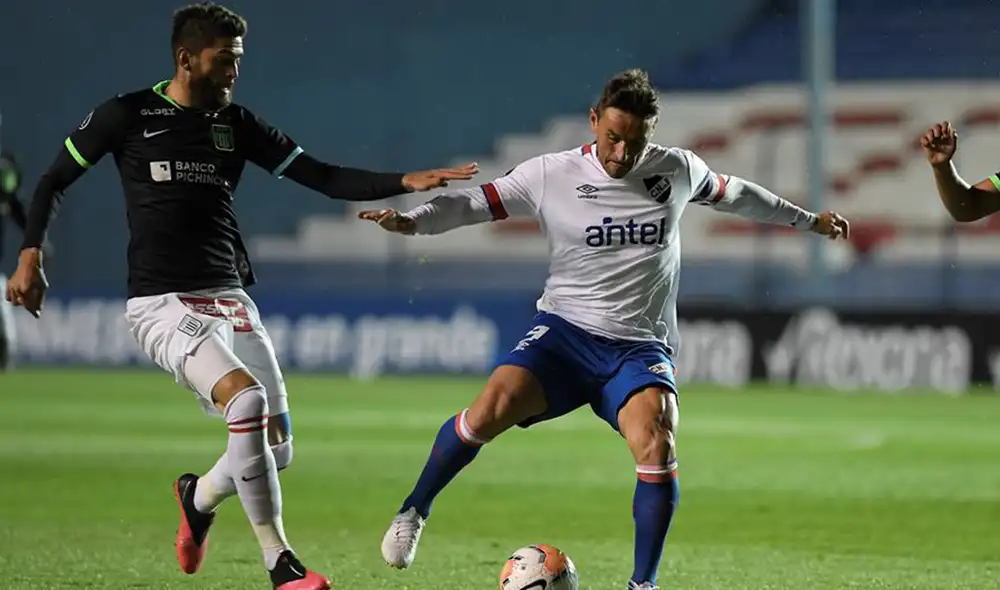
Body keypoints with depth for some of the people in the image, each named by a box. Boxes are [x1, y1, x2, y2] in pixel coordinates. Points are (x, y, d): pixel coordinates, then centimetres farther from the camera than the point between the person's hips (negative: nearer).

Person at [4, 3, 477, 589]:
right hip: (164, 304, -5)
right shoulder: (127, 116, -1)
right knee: (246, 398, -29)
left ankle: (199, 496, 34)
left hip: (230, 299, 5)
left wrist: (405, 182, -5)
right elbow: (55, 181, 8)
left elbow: (324, 178, 7)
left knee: (276, 447, -1)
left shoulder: (237, 123, 9)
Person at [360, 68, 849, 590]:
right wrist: (411, 221, -20)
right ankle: (413, 512, -4)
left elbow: (732, 193, 22)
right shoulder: (551, 174, -3)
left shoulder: (677, 170, 4)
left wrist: (808, 220, 33)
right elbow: (475, 202, -3)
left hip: (640, 347, 1)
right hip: (565, 331, -1)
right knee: (492, 407, -28)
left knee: (656, 444, -28)